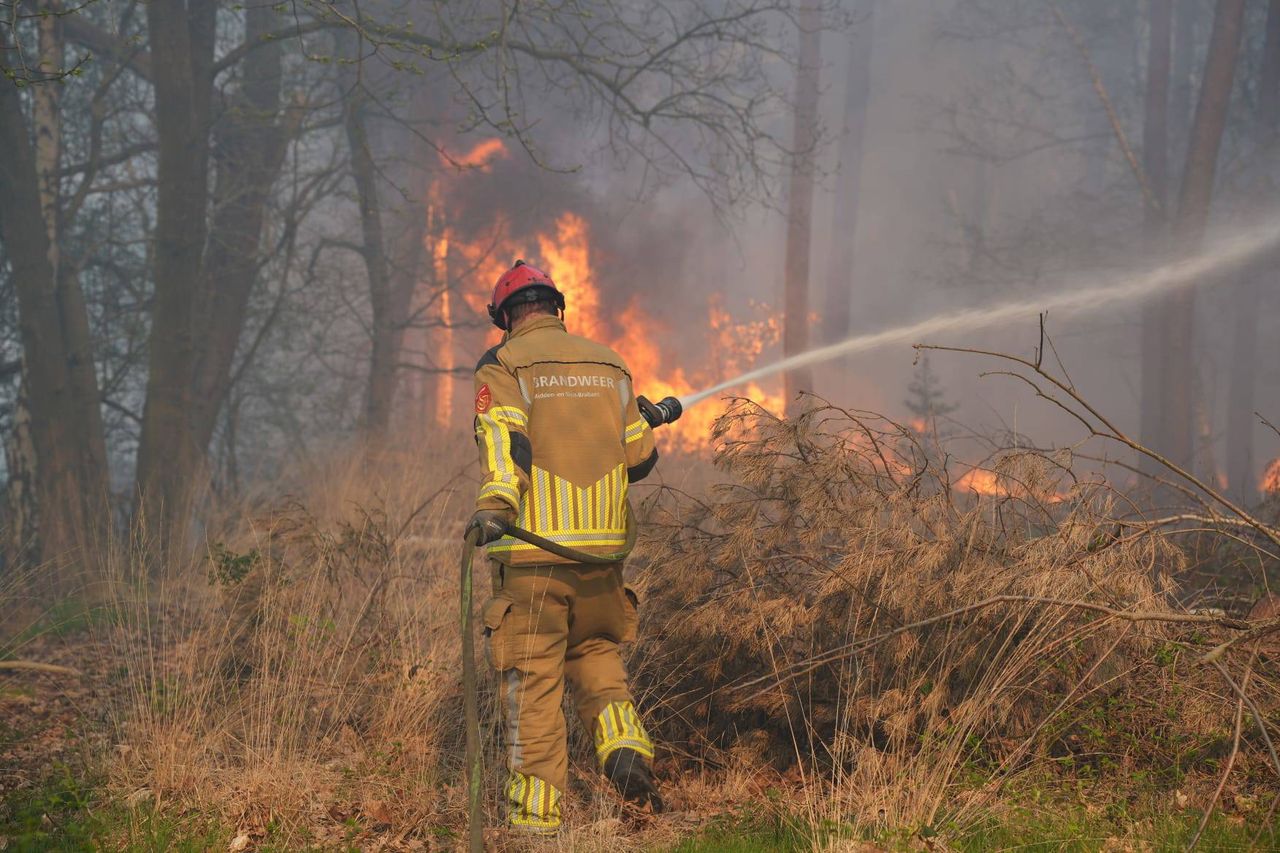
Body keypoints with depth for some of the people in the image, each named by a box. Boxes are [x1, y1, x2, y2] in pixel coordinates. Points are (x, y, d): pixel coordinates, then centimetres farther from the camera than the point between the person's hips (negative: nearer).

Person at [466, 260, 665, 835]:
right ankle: (625, 746, 0)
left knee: (533, 678, 0)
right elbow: (639, 458, 14)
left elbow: (504, 436, -19)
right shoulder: (607, 364, 13)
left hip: (533, 548, -4)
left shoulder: (504, 366, 0)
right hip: (602, 546, 4)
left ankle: (536, 812, -1)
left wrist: (494, 504, -32)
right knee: (595, 651, 23)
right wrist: (644, 422, 36)